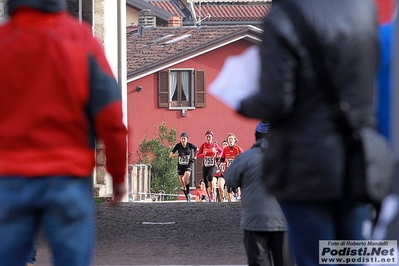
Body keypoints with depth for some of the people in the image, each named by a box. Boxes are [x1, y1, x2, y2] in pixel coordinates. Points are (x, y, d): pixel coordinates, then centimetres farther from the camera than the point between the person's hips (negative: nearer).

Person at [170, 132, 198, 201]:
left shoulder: (190, 145, -8)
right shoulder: (178, 146, -7)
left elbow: (197, 150, 12)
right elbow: (170, 155, -8)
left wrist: (195, 157, 1)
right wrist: (178, 155, -22)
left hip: (188, 165, -2)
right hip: (180, 166, 2)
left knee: (186, 180, -26)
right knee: (183, 185, 5)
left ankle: (189, 194, -9)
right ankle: (188, 198, 19)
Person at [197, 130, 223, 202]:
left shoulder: (215, 145, -1)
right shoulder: (203, 146, 1)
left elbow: (221, 151, 17)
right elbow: (198, 155, 3)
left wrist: (219, 156, -4)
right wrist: (203, 154, -18)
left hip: (213, 166, -2)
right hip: (205, 166, 2)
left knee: (210, 177, -30)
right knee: (206, 182, 2)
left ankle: (212, 192, -10)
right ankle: (210, 198, 17)